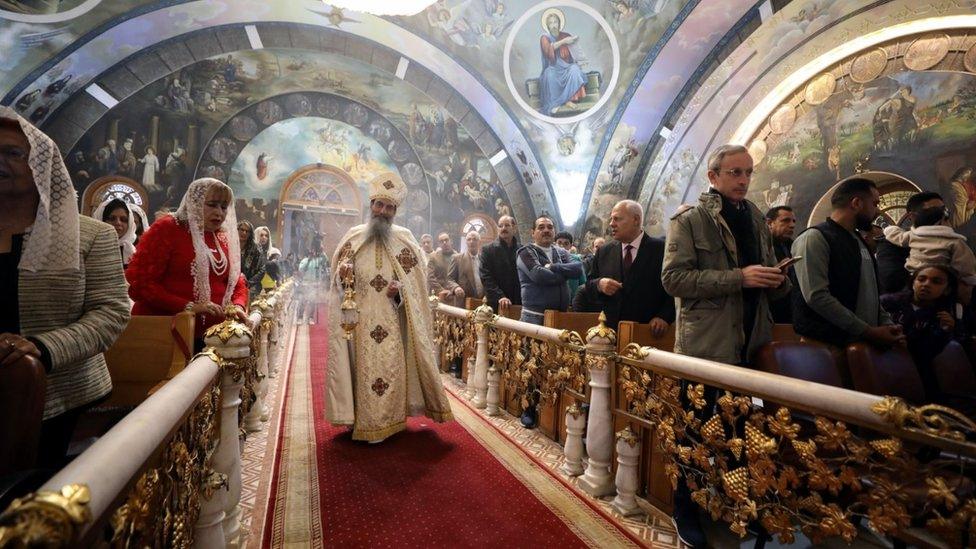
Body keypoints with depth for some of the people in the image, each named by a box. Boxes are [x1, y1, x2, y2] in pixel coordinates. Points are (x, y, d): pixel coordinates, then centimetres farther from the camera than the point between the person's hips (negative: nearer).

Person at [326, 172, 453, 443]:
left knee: (390, 367, -3)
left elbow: (417, 276, 5)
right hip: (360, 319, 1)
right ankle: (363, 419, 17)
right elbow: (338, 277, 11)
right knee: (364, 366, 2)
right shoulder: (353, 236, 7)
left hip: (392, 319, -1)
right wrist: (343, 273, -12)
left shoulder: (404, 238, 3)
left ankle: (382, 422, 10)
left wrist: (400, 287, -14)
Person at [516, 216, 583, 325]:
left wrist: (553, 267, -13)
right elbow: (538, 275, -17)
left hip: (561, 314, 5)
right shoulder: (526, 252, 0)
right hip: (535, 316, -5)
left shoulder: (561, 252, 17)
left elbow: (578, 268, 0)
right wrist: (565, 274, -2)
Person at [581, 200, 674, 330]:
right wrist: (599, 285, -11)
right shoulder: (604, 252, 9)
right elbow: (588, 289, 10)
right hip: (610, 329, 3)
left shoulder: (660, 249, -2)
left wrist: (665, 316, -18)